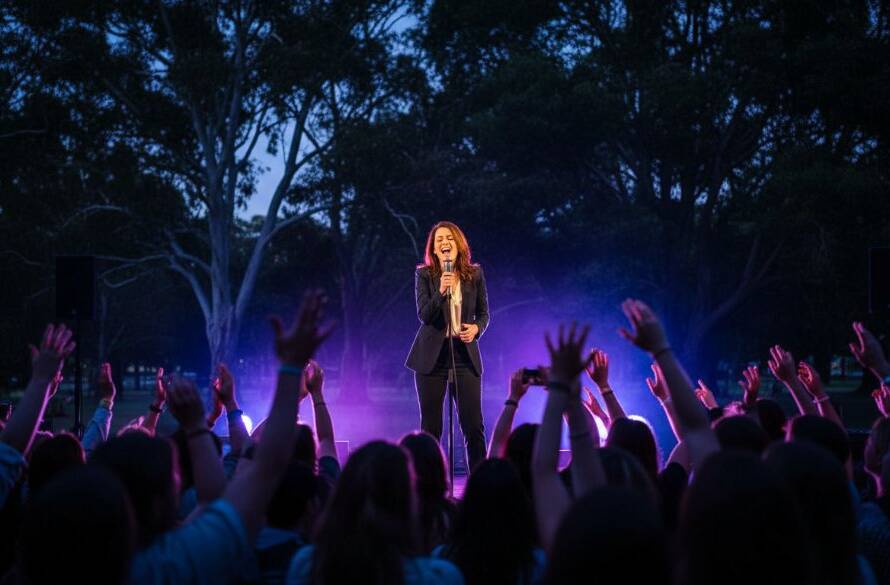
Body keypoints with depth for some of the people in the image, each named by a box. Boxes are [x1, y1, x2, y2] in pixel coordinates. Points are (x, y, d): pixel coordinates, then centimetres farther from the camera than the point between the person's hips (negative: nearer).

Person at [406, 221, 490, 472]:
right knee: (431, 425, 3)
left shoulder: (475, 274, 3)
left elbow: (484, 314, 10)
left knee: (474, 425, -2)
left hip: (465, 354, 1)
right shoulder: (424, 275, -2)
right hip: (432, 355, -1)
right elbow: (423, 315, -11)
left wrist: (476, 328, -11)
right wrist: (441, 292, -26)